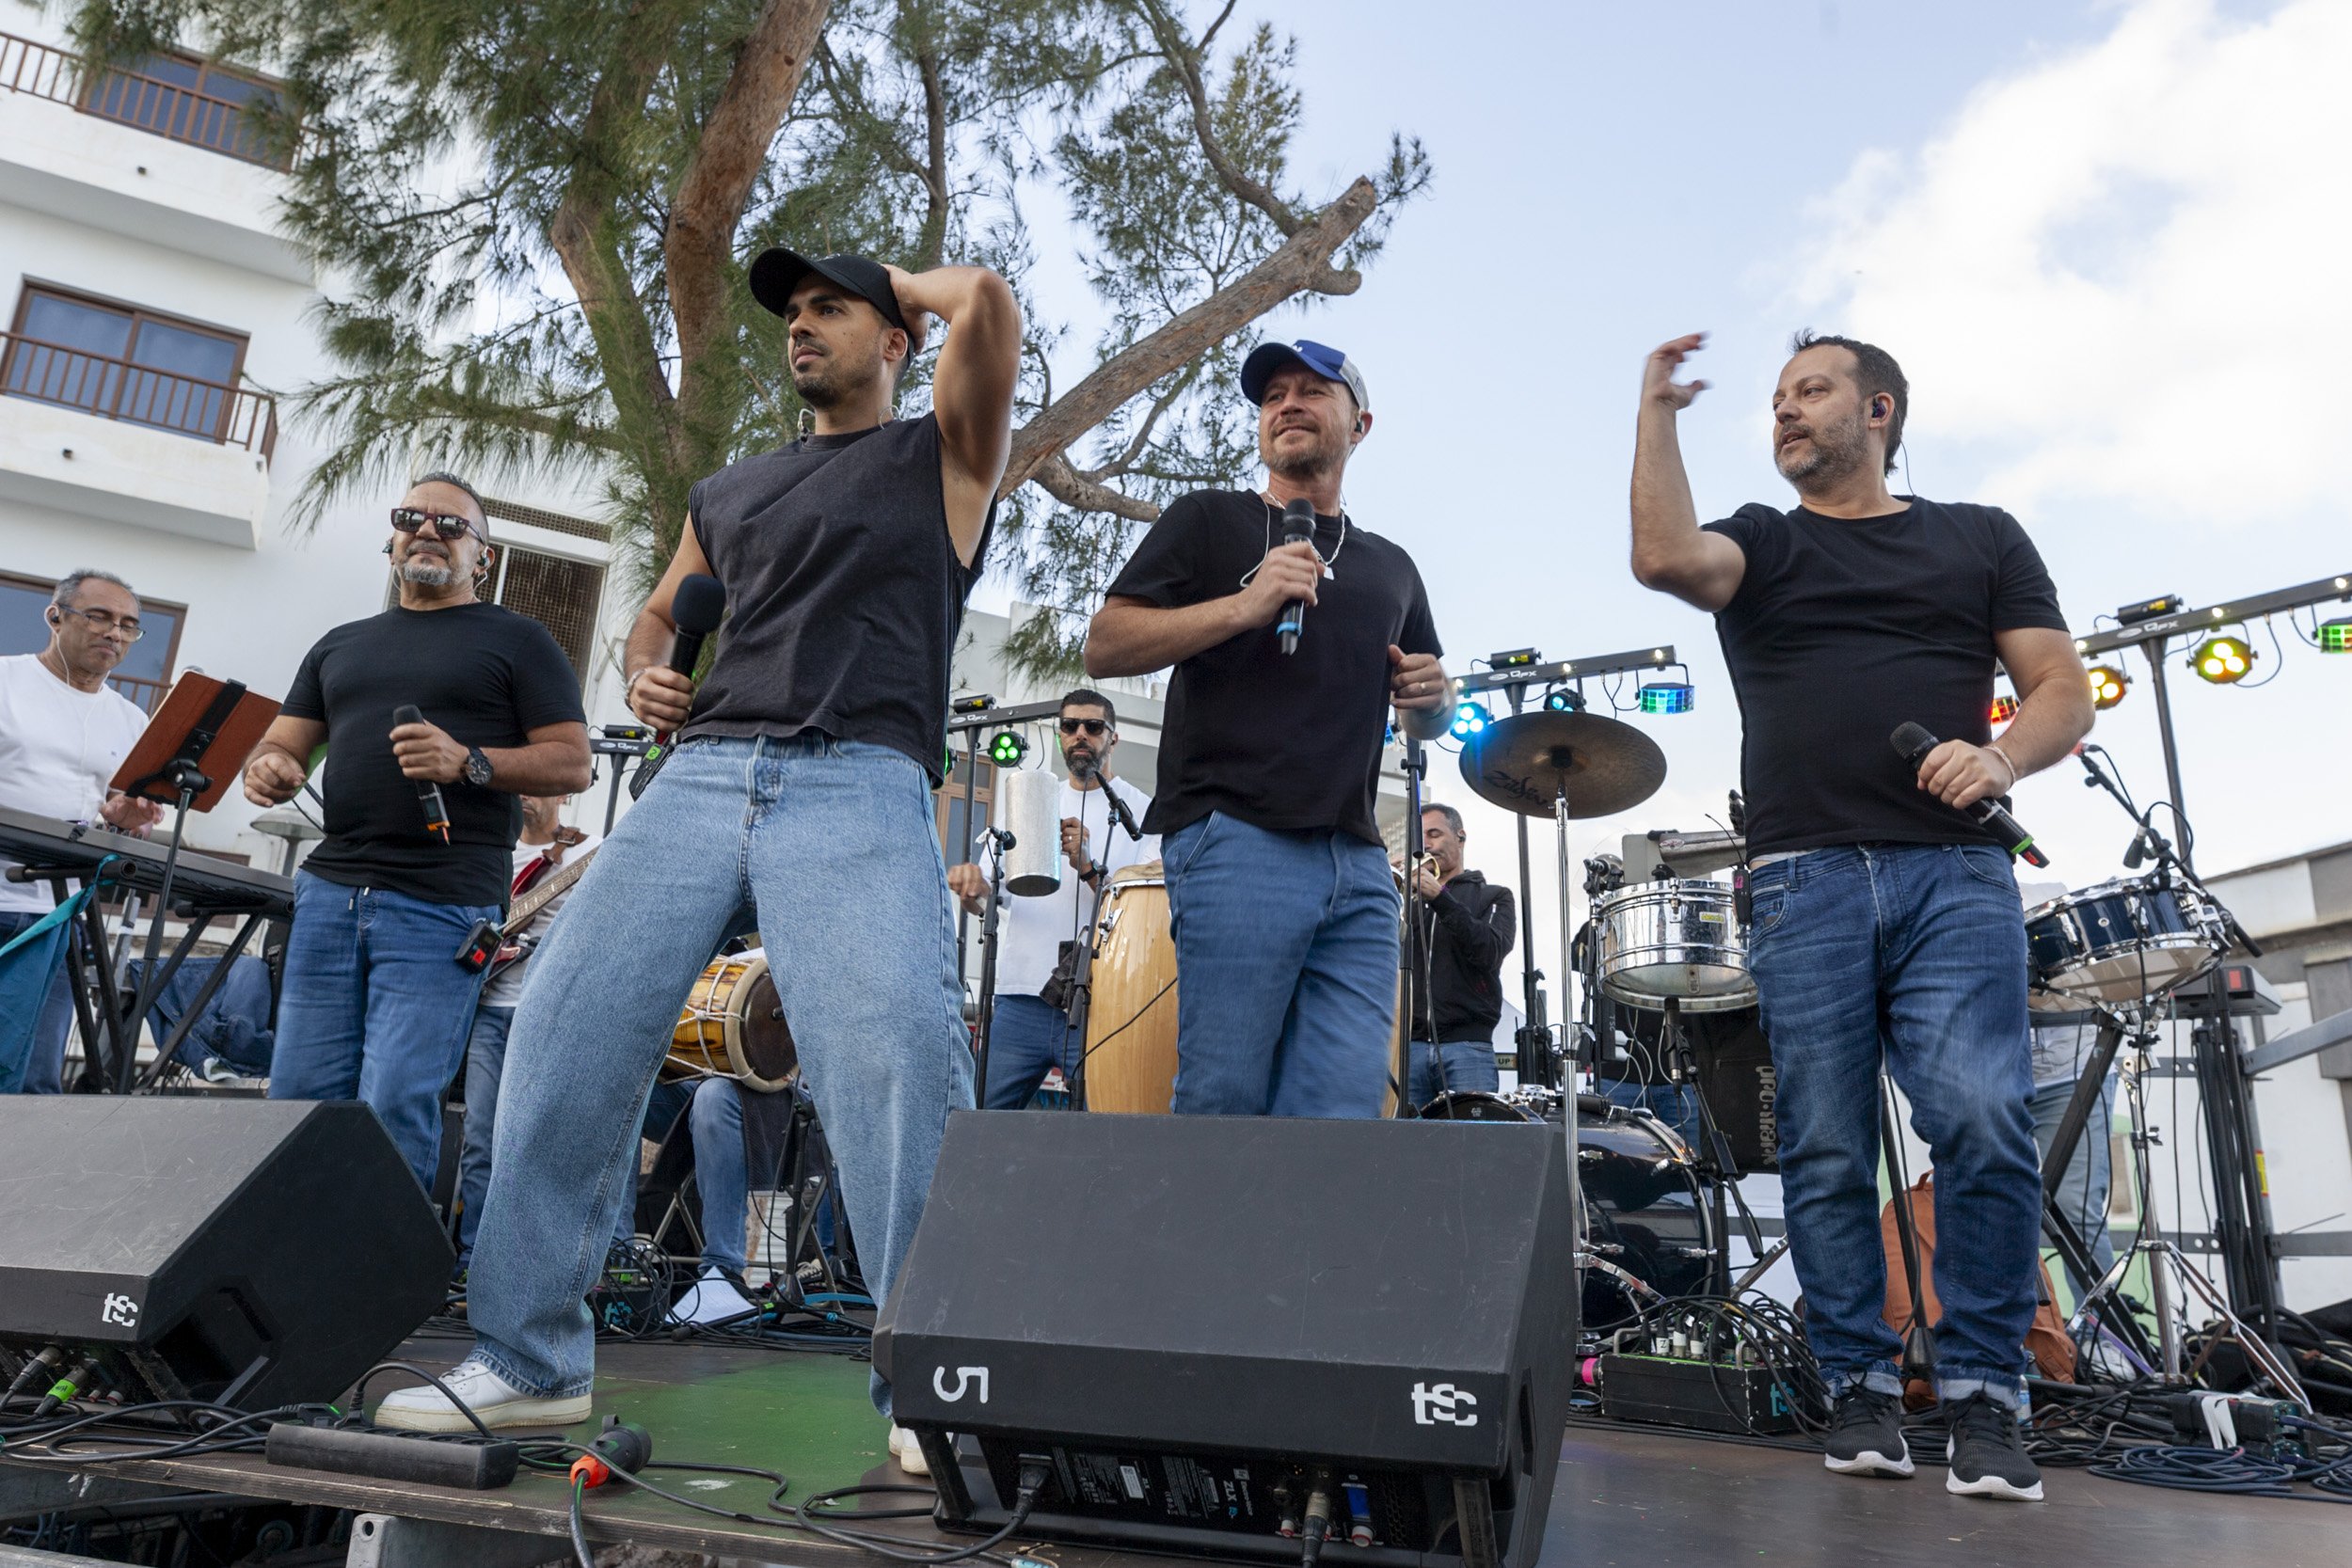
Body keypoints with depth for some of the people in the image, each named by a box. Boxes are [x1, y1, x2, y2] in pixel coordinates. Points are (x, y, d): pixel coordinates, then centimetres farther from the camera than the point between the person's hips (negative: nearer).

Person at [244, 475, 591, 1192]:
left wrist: (468, 761, -15)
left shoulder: (516, 640, 8)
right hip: (330, 891, 5)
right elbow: (282, 743, 22)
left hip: (443, 907, -5)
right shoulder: (341, 645, 25)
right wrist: (267, 768, -2)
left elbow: (572, 762, 0)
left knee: (394, 1107, -11)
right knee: (297, 1099, 3)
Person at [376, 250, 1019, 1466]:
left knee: (894, 1044, -25)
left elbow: (987, 303, -2)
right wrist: (646, 674, 14)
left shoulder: (941, 457, 14)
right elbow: (659, 610, 38)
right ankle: (528, 1359, 5)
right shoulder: (727, 491, 29)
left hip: (859, 784, -5)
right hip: (699, 775, 6)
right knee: (563, 1027, -6)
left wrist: (895, 281, 19)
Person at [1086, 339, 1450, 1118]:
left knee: (1344, 1113, -3)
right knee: (1223, 1104, -7)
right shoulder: (1209, 519, 12)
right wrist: (1244, 605, -11)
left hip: (1360, 863, 4)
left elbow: (1427, 721, 33)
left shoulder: (1391, 567, 25)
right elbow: (1103, 647, 1)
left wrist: (1431, 697, 8)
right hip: (1236, 842, -4)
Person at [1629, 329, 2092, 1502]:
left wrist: (2004, 755, -9)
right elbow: (1663, 558, -7)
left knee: (1986, 1128, -14)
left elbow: (2063, 687, 11)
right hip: (1804, 882, 0)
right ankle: (1860, 1384, 12)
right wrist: (1657, 413, -2)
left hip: (1954, 875, 0)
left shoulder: (1980, 538, 19)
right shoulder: (1760, 545, 16)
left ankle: (1980, 1390, 1)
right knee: (1826, 1156, -1)